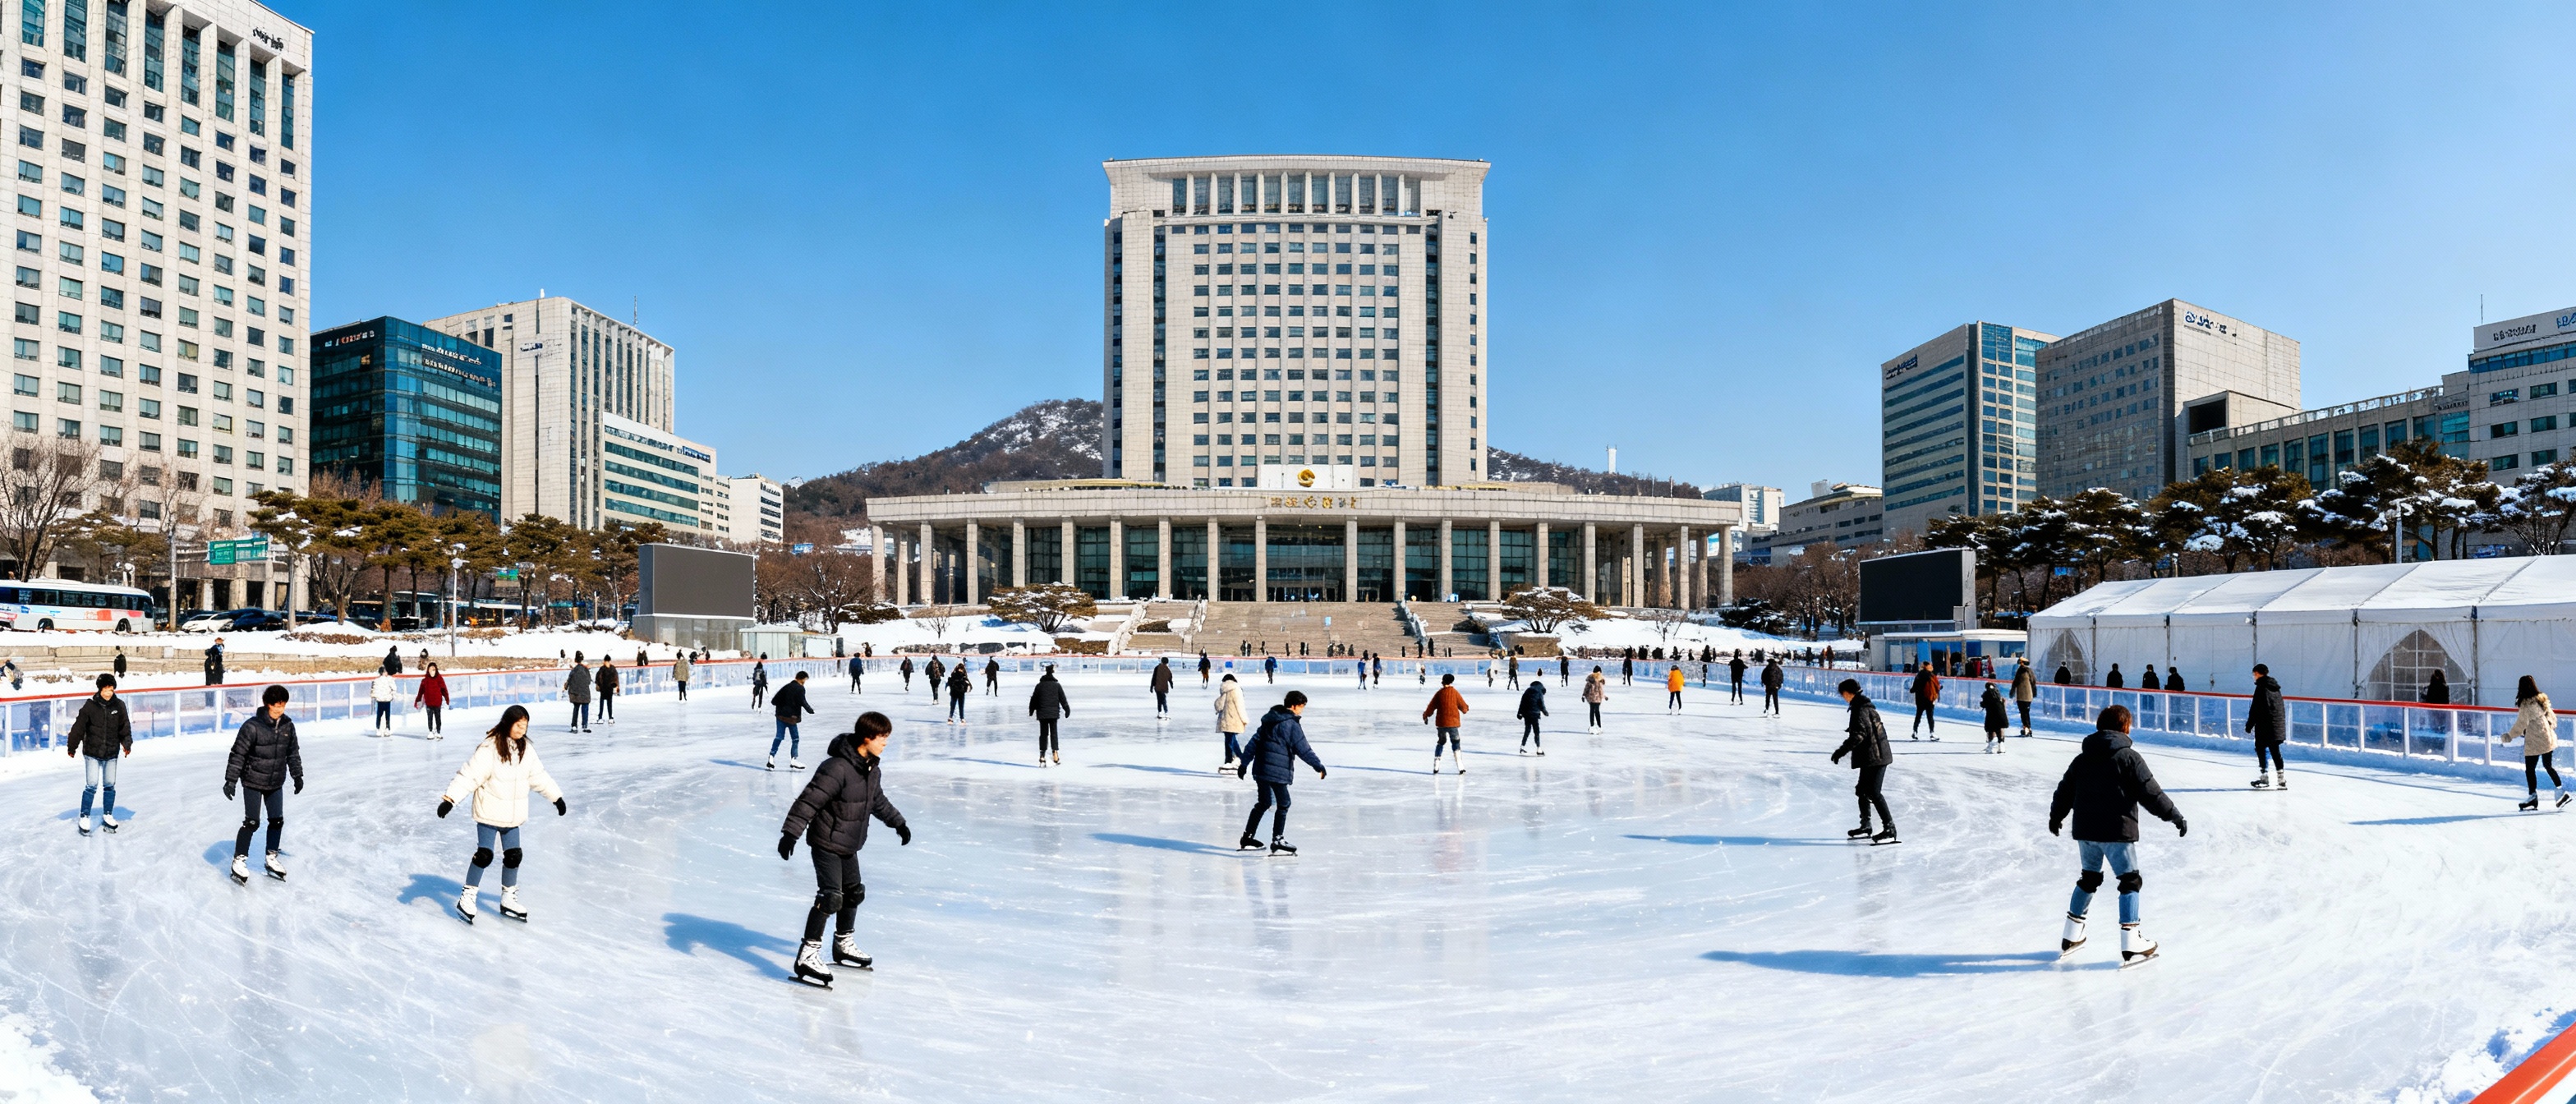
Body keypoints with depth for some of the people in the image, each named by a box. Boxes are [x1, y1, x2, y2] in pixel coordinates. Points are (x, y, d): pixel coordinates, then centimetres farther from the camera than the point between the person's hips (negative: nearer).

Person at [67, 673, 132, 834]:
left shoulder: (119, 706, 0)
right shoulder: (90, 706, -9)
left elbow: (125, 727, 9)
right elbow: (79, 727, -2)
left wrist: (127, 744, 2)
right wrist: (71, 747, 3)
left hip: (111, 754, 3)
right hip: (92, 753, -3)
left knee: (110, 785, 10)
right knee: (91, 786, -6)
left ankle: (107, 816, 23)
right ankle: (84, 818, 6)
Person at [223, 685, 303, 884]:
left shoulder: (287, 725, -1)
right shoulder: (252, 726, -19)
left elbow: (293, 752, 11)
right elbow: (238, 754, -15)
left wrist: (297, 775, 14)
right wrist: (231, 780, -15)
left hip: (276, 783, 5)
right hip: (253, 781, -5)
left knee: (277, 820, 9)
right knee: (252, 822, -3)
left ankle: (271, 858, 24)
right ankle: (239, 860, 11)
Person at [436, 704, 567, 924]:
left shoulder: (526, 749, 3)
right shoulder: (489, 749, -18)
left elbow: (539, 776, 14)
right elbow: (469, 775, -21)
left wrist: (556, 796, 19)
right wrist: (449, 799, -28)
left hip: (513, 816, 6)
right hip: (489, 813, -6)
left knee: (513, 856, 9)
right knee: (484, 855, -6)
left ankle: (508, 899, 23)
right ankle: (467, 898, 11)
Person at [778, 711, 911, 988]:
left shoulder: (873, 770, 2)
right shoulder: (837, 768, -27)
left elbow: (878, 801, 21)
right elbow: (809, 800, -28)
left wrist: (898, 822, 29)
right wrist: (790, 832, -33)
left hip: (849, 845, 9)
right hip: (827, 843, -9)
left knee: (854, 892, 18)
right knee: (831, 896, -16)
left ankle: (844, 944, 37)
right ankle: (808, 955, -10)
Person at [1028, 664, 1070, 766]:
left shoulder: (1039, 685, 0)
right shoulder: (1057, 685, -2)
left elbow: (1034, 699, 4)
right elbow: (1063, 699, 2)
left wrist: (1031, 711, 17)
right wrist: (1067, 710, 13)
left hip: (1042, 714, 1)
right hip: (1054, 713, -1)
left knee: (1043, 734, 7)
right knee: (1054, 734, 6)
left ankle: (1042, 756, 4)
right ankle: (1055, 754, -5)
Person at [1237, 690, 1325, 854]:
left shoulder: (1269, 720, 14)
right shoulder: (1292, 725, -11)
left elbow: (1254, 742, 15)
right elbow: (1303, 750, -13)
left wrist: (1244, 763, 18)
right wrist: (1318, 766, -5)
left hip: (1261, 769, 8)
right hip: (1277, 772, -8)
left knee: (1264, 803, 19)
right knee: (1283, 804, 0)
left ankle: (1247, 838, 25)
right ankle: (1277, 841, -1)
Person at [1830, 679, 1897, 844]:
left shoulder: (1860, 708, -16)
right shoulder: (1865, 705, 14)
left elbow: (1859, 734, -24)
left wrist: (1842, 751, -22)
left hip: (1875, 757, -11)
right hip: (1871, 757, 11)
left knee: (1874, 792, -10)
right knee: (1862, 790, 17)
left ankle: (1890, 829, -10)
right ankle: (1865, 827, 27)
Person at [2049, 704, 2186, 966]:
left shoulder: (2082, 758, 9)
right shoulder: (2129, 757, -8)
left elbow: (2065, 791, 16)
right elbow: (2151, 793, -10)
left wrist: (2056, 817, 31)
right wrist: (2175, 816, 0)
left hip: (2085, 831, 6)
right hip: (2117, 832, -6)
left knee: (2089, 878, 20)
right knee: (2130, 881, 5)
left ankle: (2071, 938, 23)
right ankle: (2131, 944, 0)